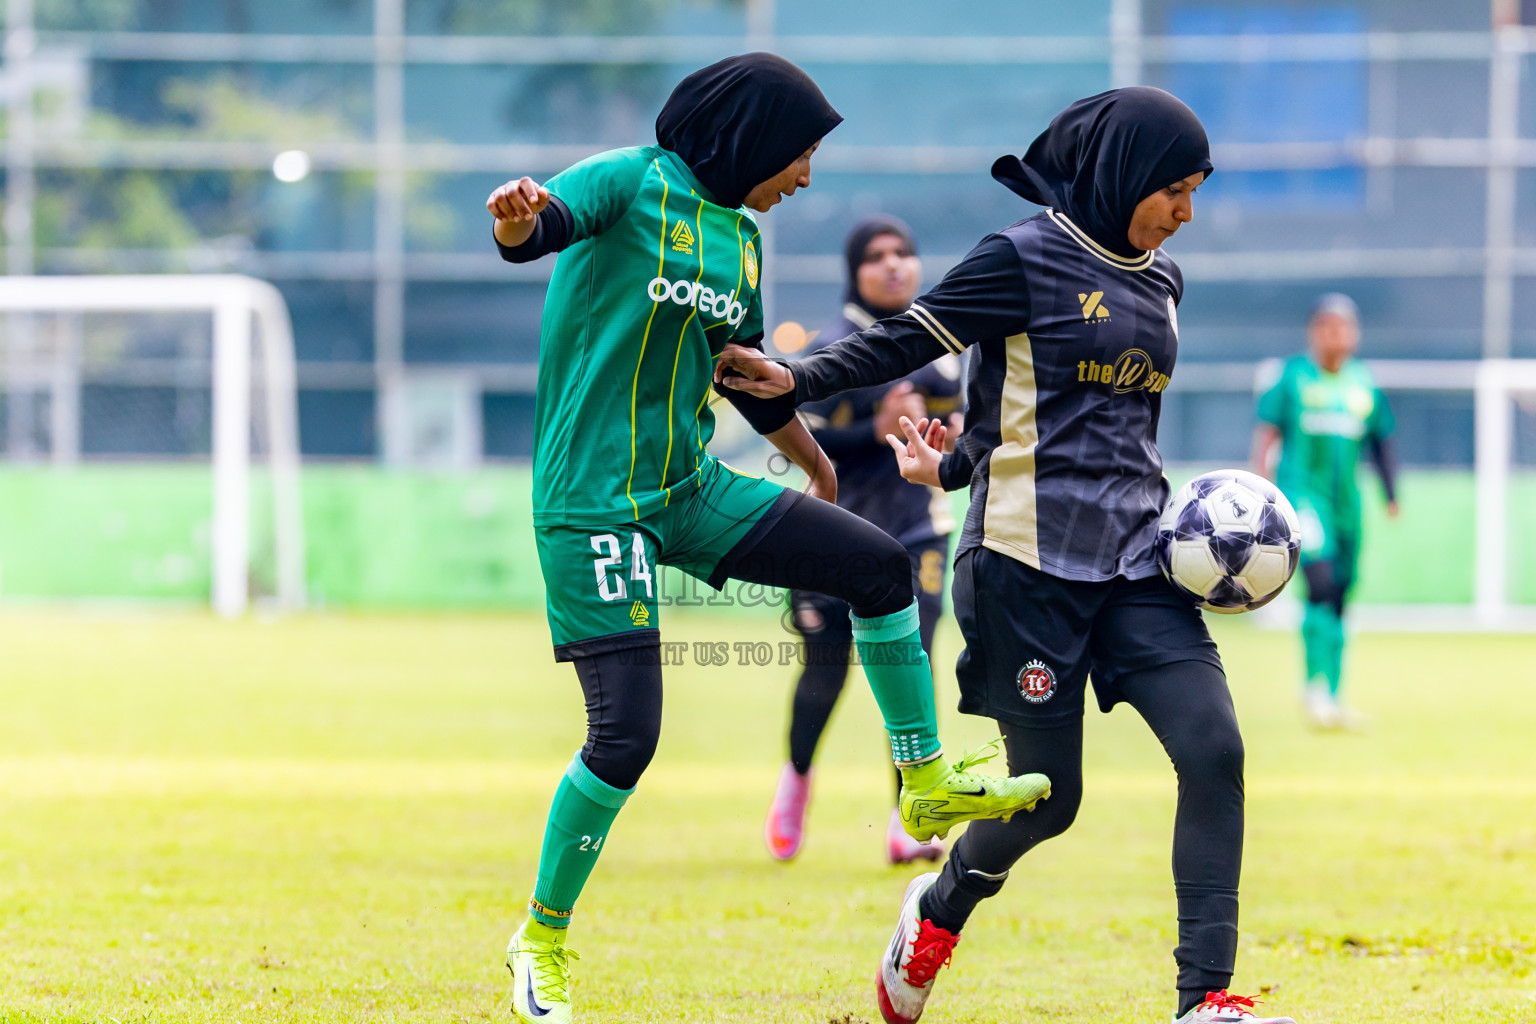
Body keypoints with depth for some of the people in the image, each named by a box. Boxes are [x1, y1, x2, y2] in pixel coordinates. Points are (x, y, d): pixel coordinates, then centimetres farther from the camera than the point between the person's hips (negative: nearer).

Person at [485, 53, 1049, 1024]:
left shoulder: (740, 239, 13)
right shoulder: (631, 183, -9)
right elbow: (551, 220, -30)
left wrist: (817, 462, 41)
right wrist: (520, 221, -55)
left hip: (693, 490, 8)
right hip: (595, 507, -8)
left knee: (879, 564, 3)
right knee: (625, 733, -12)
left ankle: (927, 783, 19)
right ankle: (543, 941, 6)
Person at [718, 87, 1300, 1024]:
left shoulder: (1159, 278, 14)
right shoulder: (1026, 260, -6)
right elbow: (906, 343, -5)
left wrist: (956, 468, 22)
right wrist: (796, 381, -19)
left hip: (1135, 561, 6)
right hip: (1031, 562, -6)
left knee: (1215, 751, -12)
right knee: (1048, 801, -1)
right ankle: (940, 912, 32)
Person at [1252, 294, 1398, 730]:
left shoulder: (1364, 383, 11)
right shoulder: (1292, 376, 0)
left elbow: (1380, 442, 19)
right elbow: (1267, 433, 0)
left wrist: (1391, 494, 15)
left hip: (1345, 500, 5)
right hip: (1301, 493, -5)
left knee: (1338, 598, 6)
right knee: (1321, 583, -22)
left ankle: (1331, 698, 14)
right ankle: (1316, 683, -19)